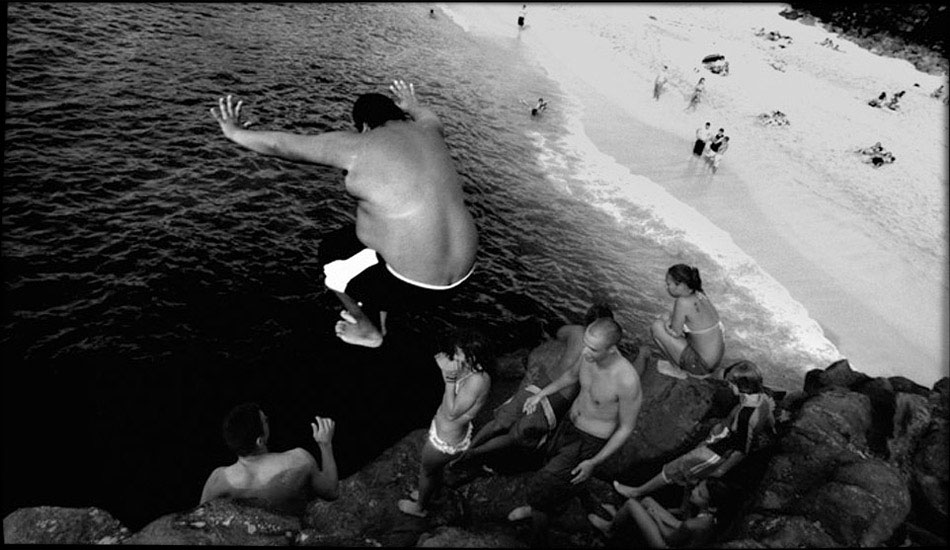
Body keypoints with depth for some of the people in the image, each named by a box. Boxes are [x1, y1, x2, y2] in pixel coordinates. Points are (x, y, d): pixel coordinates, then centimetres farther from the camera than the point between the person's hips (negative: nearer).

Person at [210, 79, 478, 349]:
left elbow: (284, 145, 0)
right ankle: (377, 319, 46)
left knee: (330, 252, 19)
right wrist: (414, 108, 56)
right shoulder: (426, 132, 7)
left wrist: (234, 132, 17)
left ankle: (370, 331, 37)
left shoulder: (359, 146, -9)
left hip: (409, 285, -7)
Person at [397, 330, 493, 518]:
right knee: (433, 467, 33)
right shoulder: (471, 371, -13)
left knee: (427, 470, 21)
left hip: (446, 440, -8)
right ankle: (430, 492, 63)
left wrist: (450, 380, -35)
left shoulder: (477, 381, -38)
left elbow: (451, 413, -30)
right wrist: (446, 368, -14)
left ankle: (420, 507, 50)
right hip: (444, 430, 8)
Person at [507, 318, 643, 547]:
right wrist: (541, 394, 2)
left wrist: (593, 462, -16)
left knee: (539, 487, -2)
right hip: (569, 424, 6)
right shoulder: (588, 354, -18)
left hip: (591, 442, -6)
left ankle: (539, 540, 25)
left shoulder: (627, 381, -36)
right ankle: (541, 508, 60)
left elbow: (626, 428, -20)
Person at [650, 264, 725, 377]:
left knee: (656, 326, -5)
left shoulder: (683, 302, -24)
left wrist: (666, 322, 5)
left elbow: (675, 333, -13)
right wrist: (670, 319, 0)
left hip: (701, 366, -8)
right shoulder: (699, 295, 0)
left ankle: (678, 370, 9)